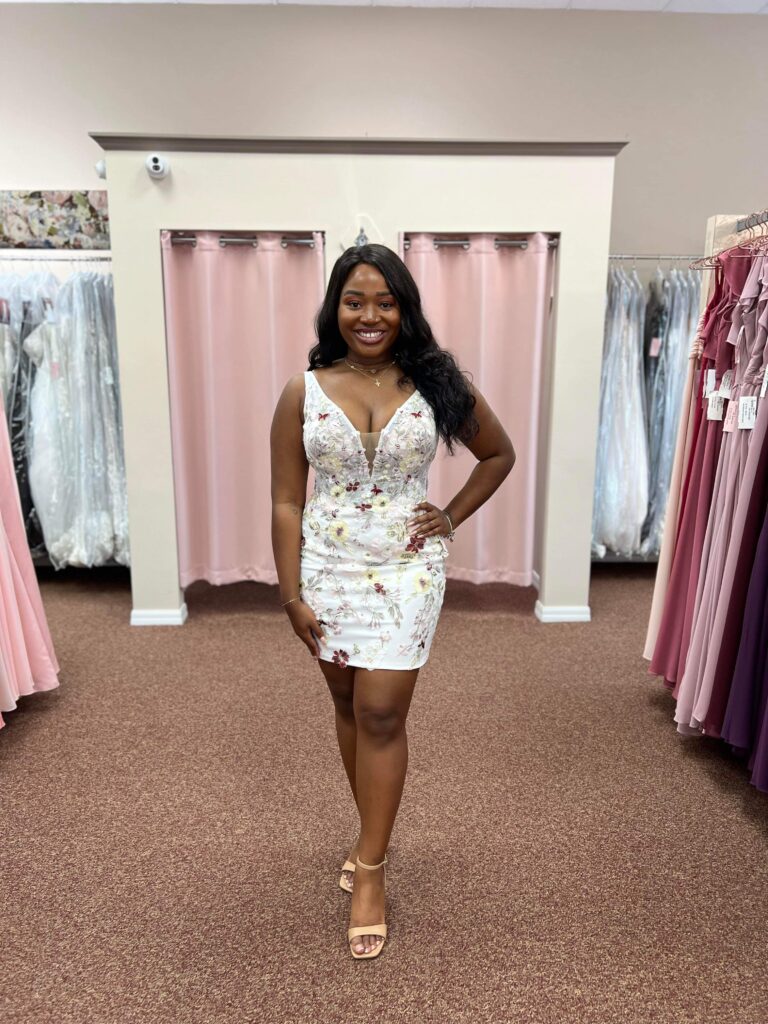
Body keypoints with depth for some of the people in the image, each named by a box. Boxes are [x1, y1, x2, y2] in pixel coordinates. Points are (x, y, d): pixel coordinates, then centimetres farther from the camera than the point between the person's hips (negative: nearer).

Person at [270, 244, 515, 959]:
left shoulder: (436, 384, -3)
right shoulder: (303, 392, -3)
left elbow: (499, 453, 11)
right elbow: (286, 501, -3)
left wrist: (453, 517, 0)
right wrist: (291, 594, -6)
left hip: (406, 570, -1)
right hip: (329, 570, 2)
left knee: (381, 714, -2)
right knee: (349, 708, 15)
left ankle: (369, 869, 17)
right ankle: (374, 835, 38)